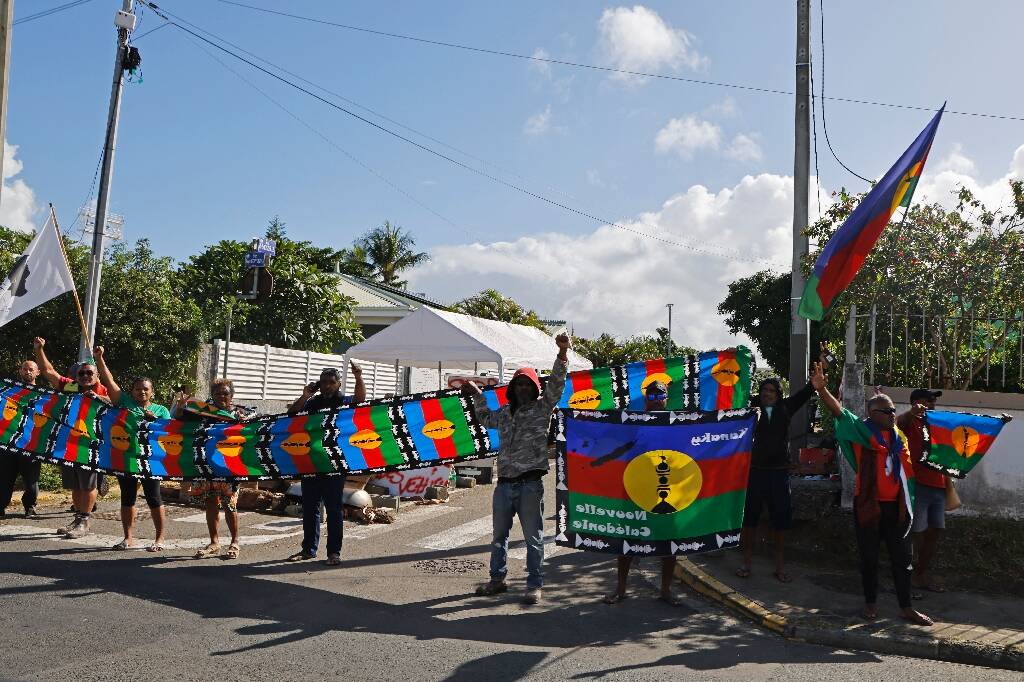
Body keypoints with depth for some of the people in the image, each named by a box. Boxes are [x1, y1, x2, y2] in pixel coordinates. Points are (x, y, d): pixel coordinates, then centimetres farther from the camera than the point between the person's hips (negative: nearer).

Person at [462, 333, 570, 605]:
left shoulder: (542, 407, 0)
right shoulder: (504, 412, 15)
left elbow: (556, 383, -14)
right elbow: (487, 419, 37)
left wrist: (562, 353, -25)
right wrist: (477, 395, 34)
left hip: (530, 483, -6)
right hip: (504, 483, 6)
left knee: (533, 537, 1)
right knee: (499, 535, 15)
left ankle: (535, 585, 10)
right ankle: (497, 579, 28)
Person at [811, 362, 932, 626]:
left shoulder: (899, 438, 7)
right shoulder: (862, 431, -6)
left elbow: (905, 473, 12)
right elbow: (839, 411, -22)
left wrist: (904, 505, 9)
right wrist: (821, 389, -39)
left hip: (893, 505, 4)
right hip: (867, 504, -4)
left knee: (901, 557, 8)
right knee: (869, 556, 7)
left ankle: (906, 608, 18)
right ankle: (870, 603, 22)